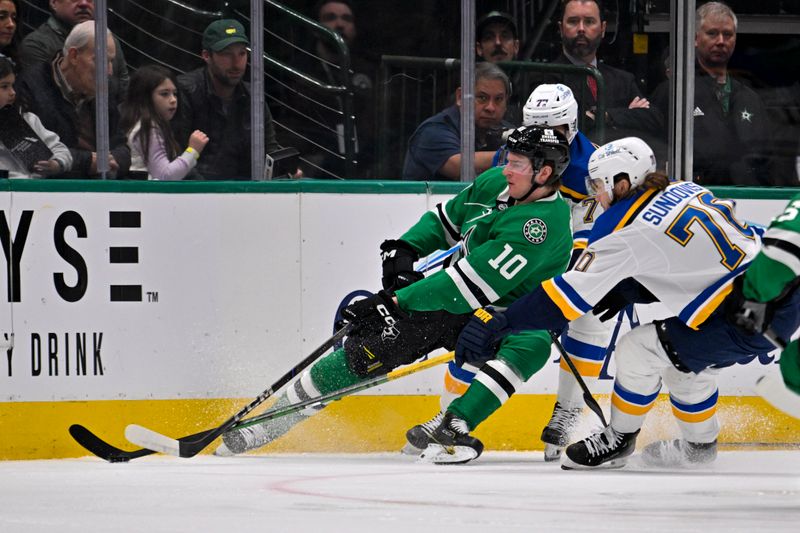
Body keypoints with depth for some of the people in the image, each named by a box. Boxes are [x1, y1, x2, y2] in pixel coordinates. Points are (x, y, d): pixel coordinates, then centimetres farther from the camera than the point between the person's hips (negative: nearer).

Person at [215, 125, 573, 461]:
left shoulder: (545, 224, -29)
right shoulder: (494, 183, -4)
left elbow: (472, 284, -33)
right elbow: (446, 218, 16)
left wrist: (395, 302, -33)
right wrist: (405, 249, -4)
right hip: (449, 299, 6)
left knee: (532, 346, -38)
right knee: (370, 348, -7)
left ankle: (451, 429, -38)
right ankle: (273, 419, 4)